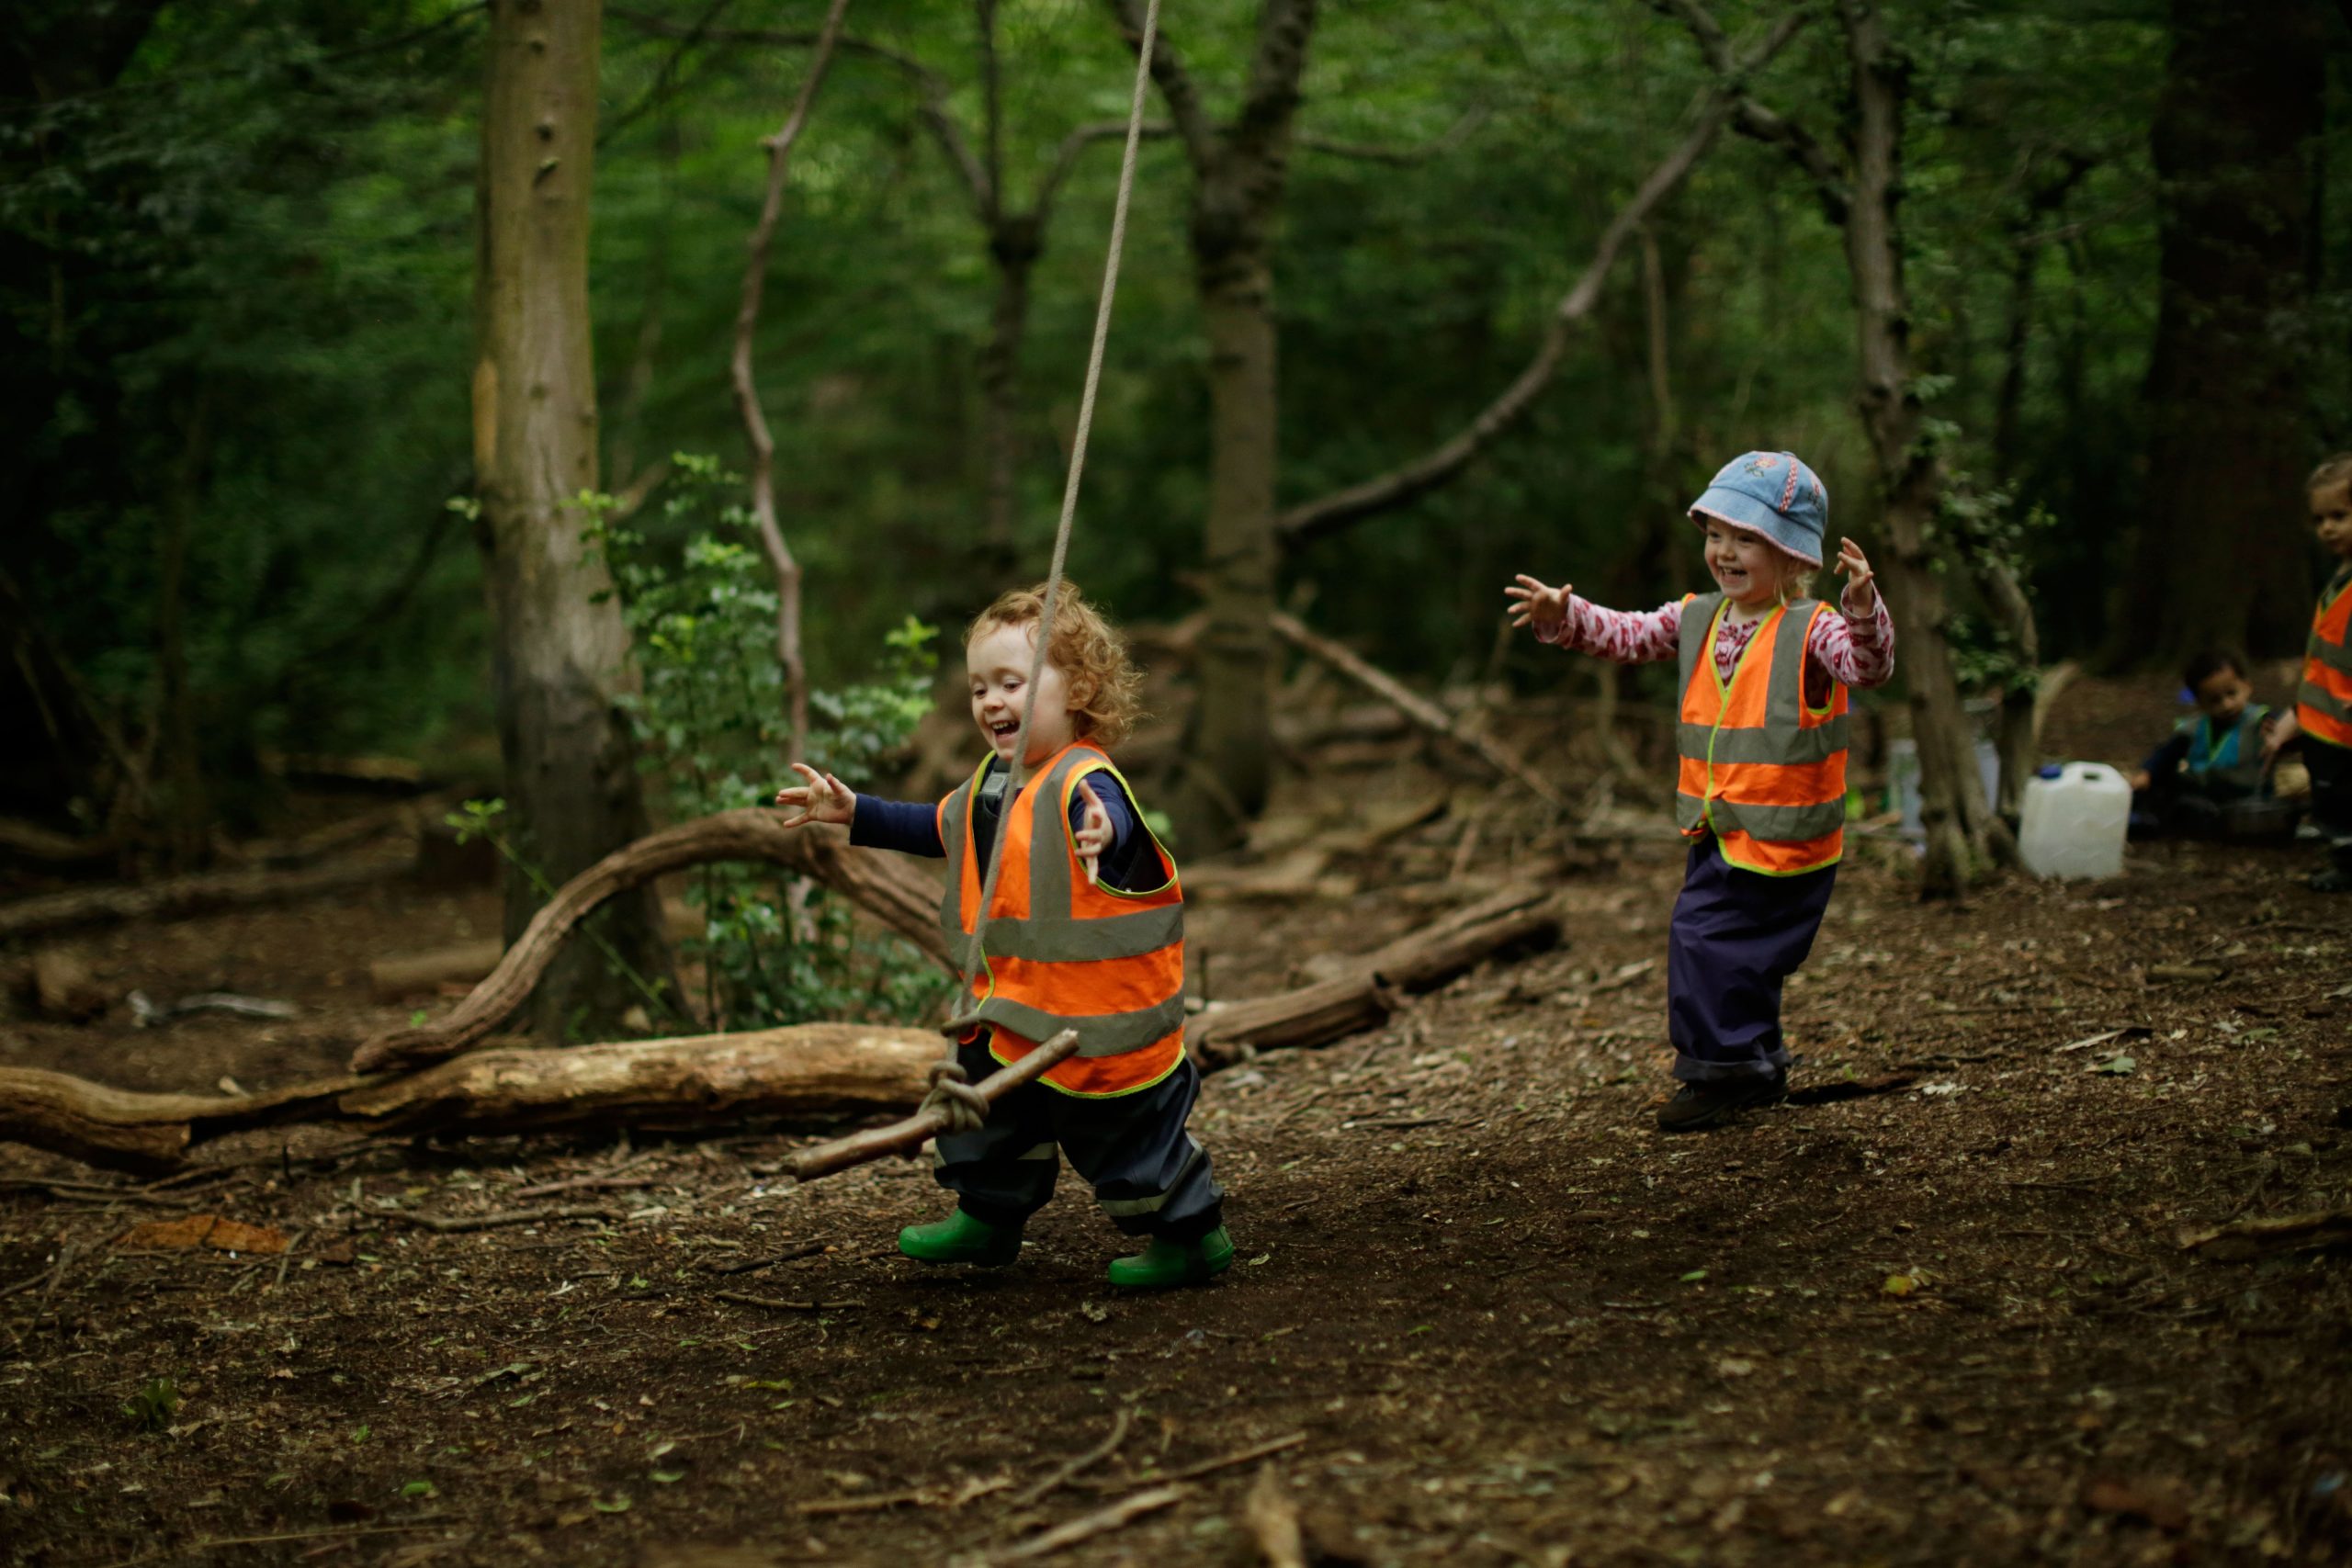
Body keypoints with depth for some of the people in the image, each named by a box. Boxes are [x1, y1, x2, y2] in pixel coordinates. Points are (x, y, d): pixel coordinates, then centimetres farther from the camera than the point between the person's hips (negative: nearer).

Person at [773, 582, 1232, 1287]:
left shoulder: (1084, 782, -25)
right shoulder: (991, 781, 6)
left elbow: (1114, 823, -48)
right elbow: (939, 827, 25)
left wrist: (1103, 837, -72)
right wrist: (854, 812, 24)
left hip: (1097, 1021, -9)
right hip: (1013, 1012, 9)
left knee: (1126, 1129, 3)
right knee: (990, 1101, 25)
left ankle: (1191, 1235, 22)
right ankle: (988, 1216, 46)